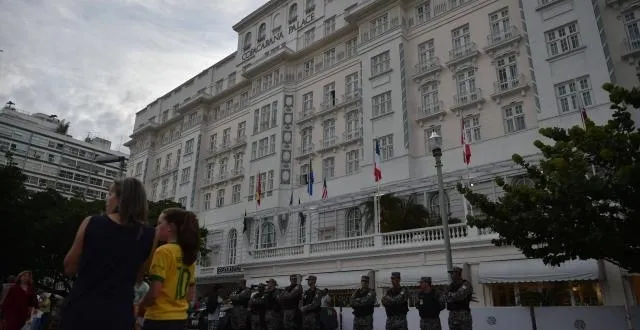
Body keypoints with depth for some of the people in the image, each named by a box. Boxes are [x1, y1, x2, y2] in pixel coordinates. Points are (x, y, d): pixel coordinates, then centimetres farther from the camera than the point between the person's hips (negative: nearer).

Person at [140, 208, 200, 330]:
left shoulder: (164, 251, -13)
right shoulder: (188, 255, 9)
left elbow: (154, 292, -17)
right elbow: (191, 295, 14)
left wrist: (140, 306, 0)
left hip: (159, 319, -7)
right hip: (180, 319, 8)